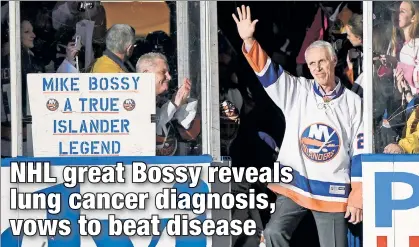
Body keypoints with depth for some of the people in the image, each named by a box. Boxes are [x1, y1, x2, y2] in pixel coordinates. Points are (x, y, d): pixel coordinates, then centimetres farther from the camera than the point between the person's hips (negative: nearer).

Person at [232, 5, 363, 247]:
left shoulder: (353, 103, 2)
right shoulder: (297, 91, 4)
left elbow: (361, 152, 3)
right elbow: (266, 71, -6)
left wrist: (358, 197, 0)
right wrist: (249, 40, -22)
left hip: (334, 192, -1)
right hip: (295, 185, 1)